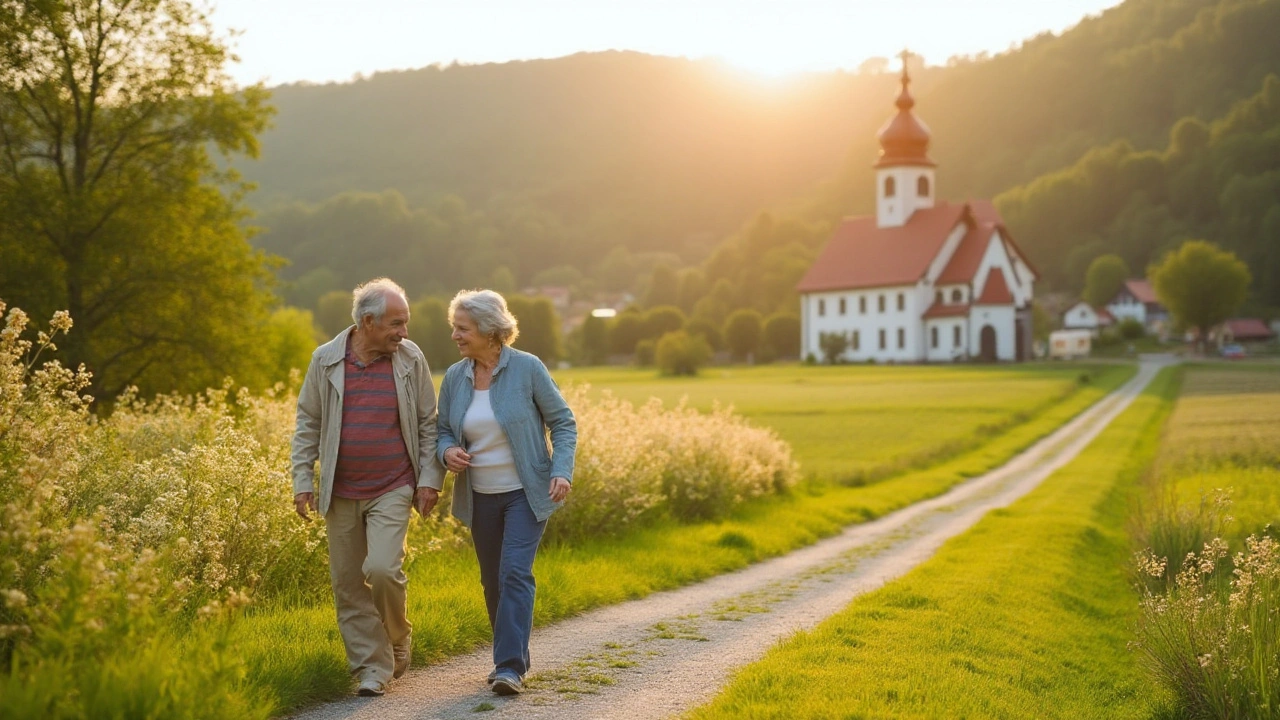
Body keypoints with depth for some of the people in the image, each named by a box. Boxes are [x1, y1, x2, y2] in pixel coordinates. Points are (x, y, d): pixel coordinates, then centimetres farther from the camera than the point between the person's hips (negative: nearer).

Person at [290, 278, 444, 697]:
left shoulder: (410, 360, -2)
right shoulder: (326, 360, -1)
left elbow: (428, 423, 4)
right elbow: (308, 423, 6)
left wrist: (430, 478, -1)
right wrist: (303, 480, 2)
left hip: (393, 490, -2)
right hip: (341, 493, 2)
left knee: (382, 569, -17)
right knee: (348, 583, 4)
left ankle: (398, 641, 11)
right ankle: (374, 667, 14)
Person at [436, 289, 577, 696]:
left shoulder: (527, 369, -11)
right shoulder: (455, 377, 0)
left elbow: (563, 423, -5)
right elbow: (443, 430, 11)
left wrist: (562, 471, -18)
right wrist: (447, 451, -13)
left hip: (525, 493, -5)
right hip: (480, 497, 5)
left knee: (515, 573, -16)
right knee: (492, 581, 12)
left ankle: (511, 667, -17)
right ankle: (511, 657, 28)